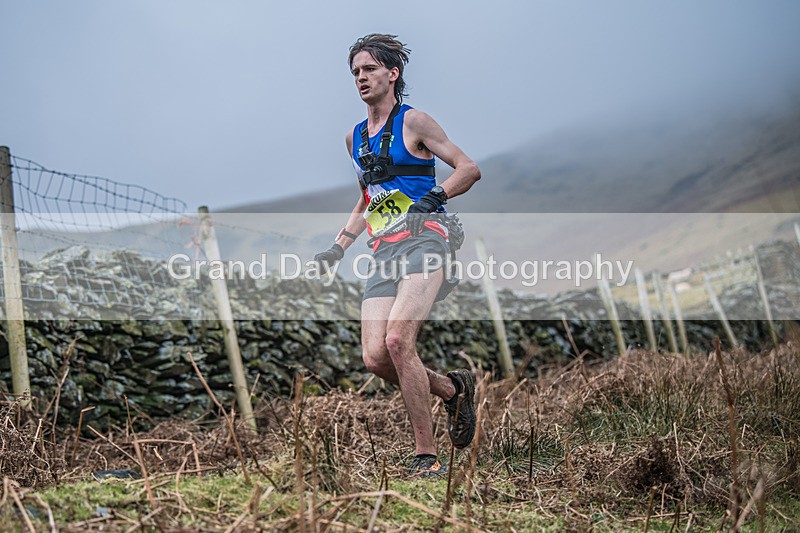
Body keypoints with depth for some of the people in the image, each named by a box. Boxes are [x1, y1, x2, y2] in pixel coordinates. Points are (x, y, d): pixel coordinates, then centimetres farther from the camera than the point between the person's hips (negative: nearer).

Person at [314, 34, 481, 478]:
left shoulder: (413, 122, 2)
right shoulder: (355, 137, 22)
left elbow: (469, 169, 2)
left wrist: (433, 198, -13)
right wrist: (338, 248, 22)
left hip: (422, 240, -6)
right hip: (383, 254, 6)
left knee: (397, 340, -24)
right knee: (375, 358, -10)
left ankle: (427, 457, -16)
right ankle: (452, 389, 17)